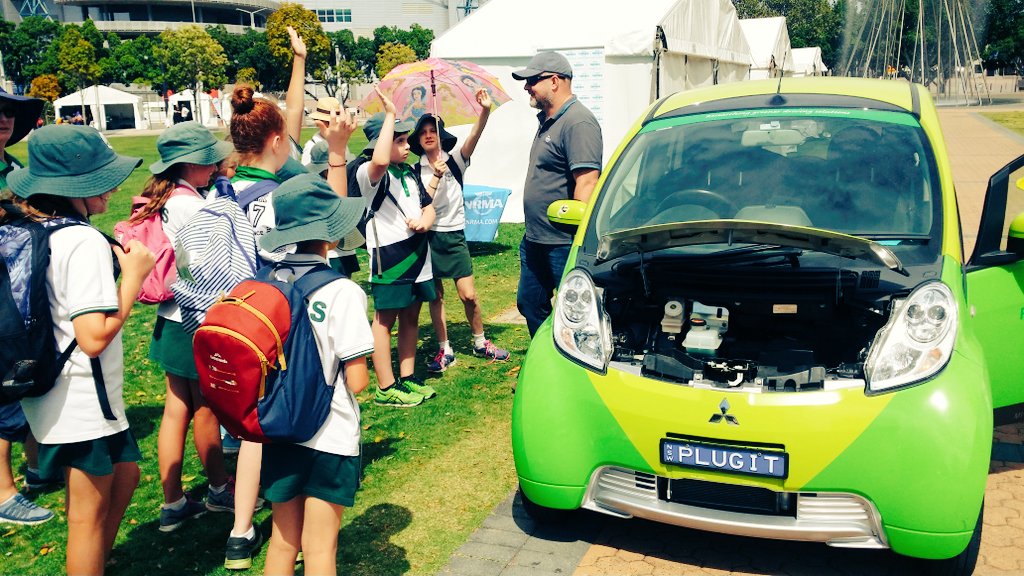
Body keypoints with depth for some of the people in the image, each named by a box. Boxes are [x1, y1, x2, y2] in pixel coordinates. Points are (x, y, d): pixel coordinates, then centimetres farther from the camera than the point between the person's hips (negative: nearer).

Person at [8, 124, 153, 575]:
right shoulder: (85, 242, -23)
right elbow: (95, 336, -26)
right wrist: (134, 275, -18)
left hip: (49, 396, 9)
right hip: (81, 402, -9)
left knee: (124, 474, 25)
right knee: (90, 513, 7)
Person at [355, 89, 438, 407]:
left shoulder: (409, 173, 15)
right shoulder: (368, 172, -11)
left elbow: (428, 206, 17)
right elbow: (380, 160, -35)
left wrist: (423, 221, -7)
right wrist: (389, 114, -27)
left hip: (417, 253, 8)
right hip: (388, 256, -8)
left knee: (410, 317, 14)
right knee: (385, 319, 1)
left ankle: (407, 378, 25)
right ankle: (385, 388, 8)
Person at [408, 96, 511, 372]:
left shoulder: (455, 160, 1)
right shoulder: (417, 170, 3)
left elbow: (473, 137, -18)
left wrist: (485, 112, -35)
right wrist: (436, 176, -18)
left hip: (454, 235, -1)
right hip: (428, 236, 1)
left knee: (469, 295, -3)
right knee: (435, 296, 5)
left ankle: (480, 343, 18)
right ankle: (445, 350, 17)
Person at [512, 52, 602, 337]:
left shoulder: (578, 122, -17)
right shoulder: (547, 121, 15)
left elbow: (586, 183, -24)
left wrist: (579, 239, -26)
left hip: (563, 245, -11)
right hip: (534, 240, 11)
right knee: (529, 303, 19)